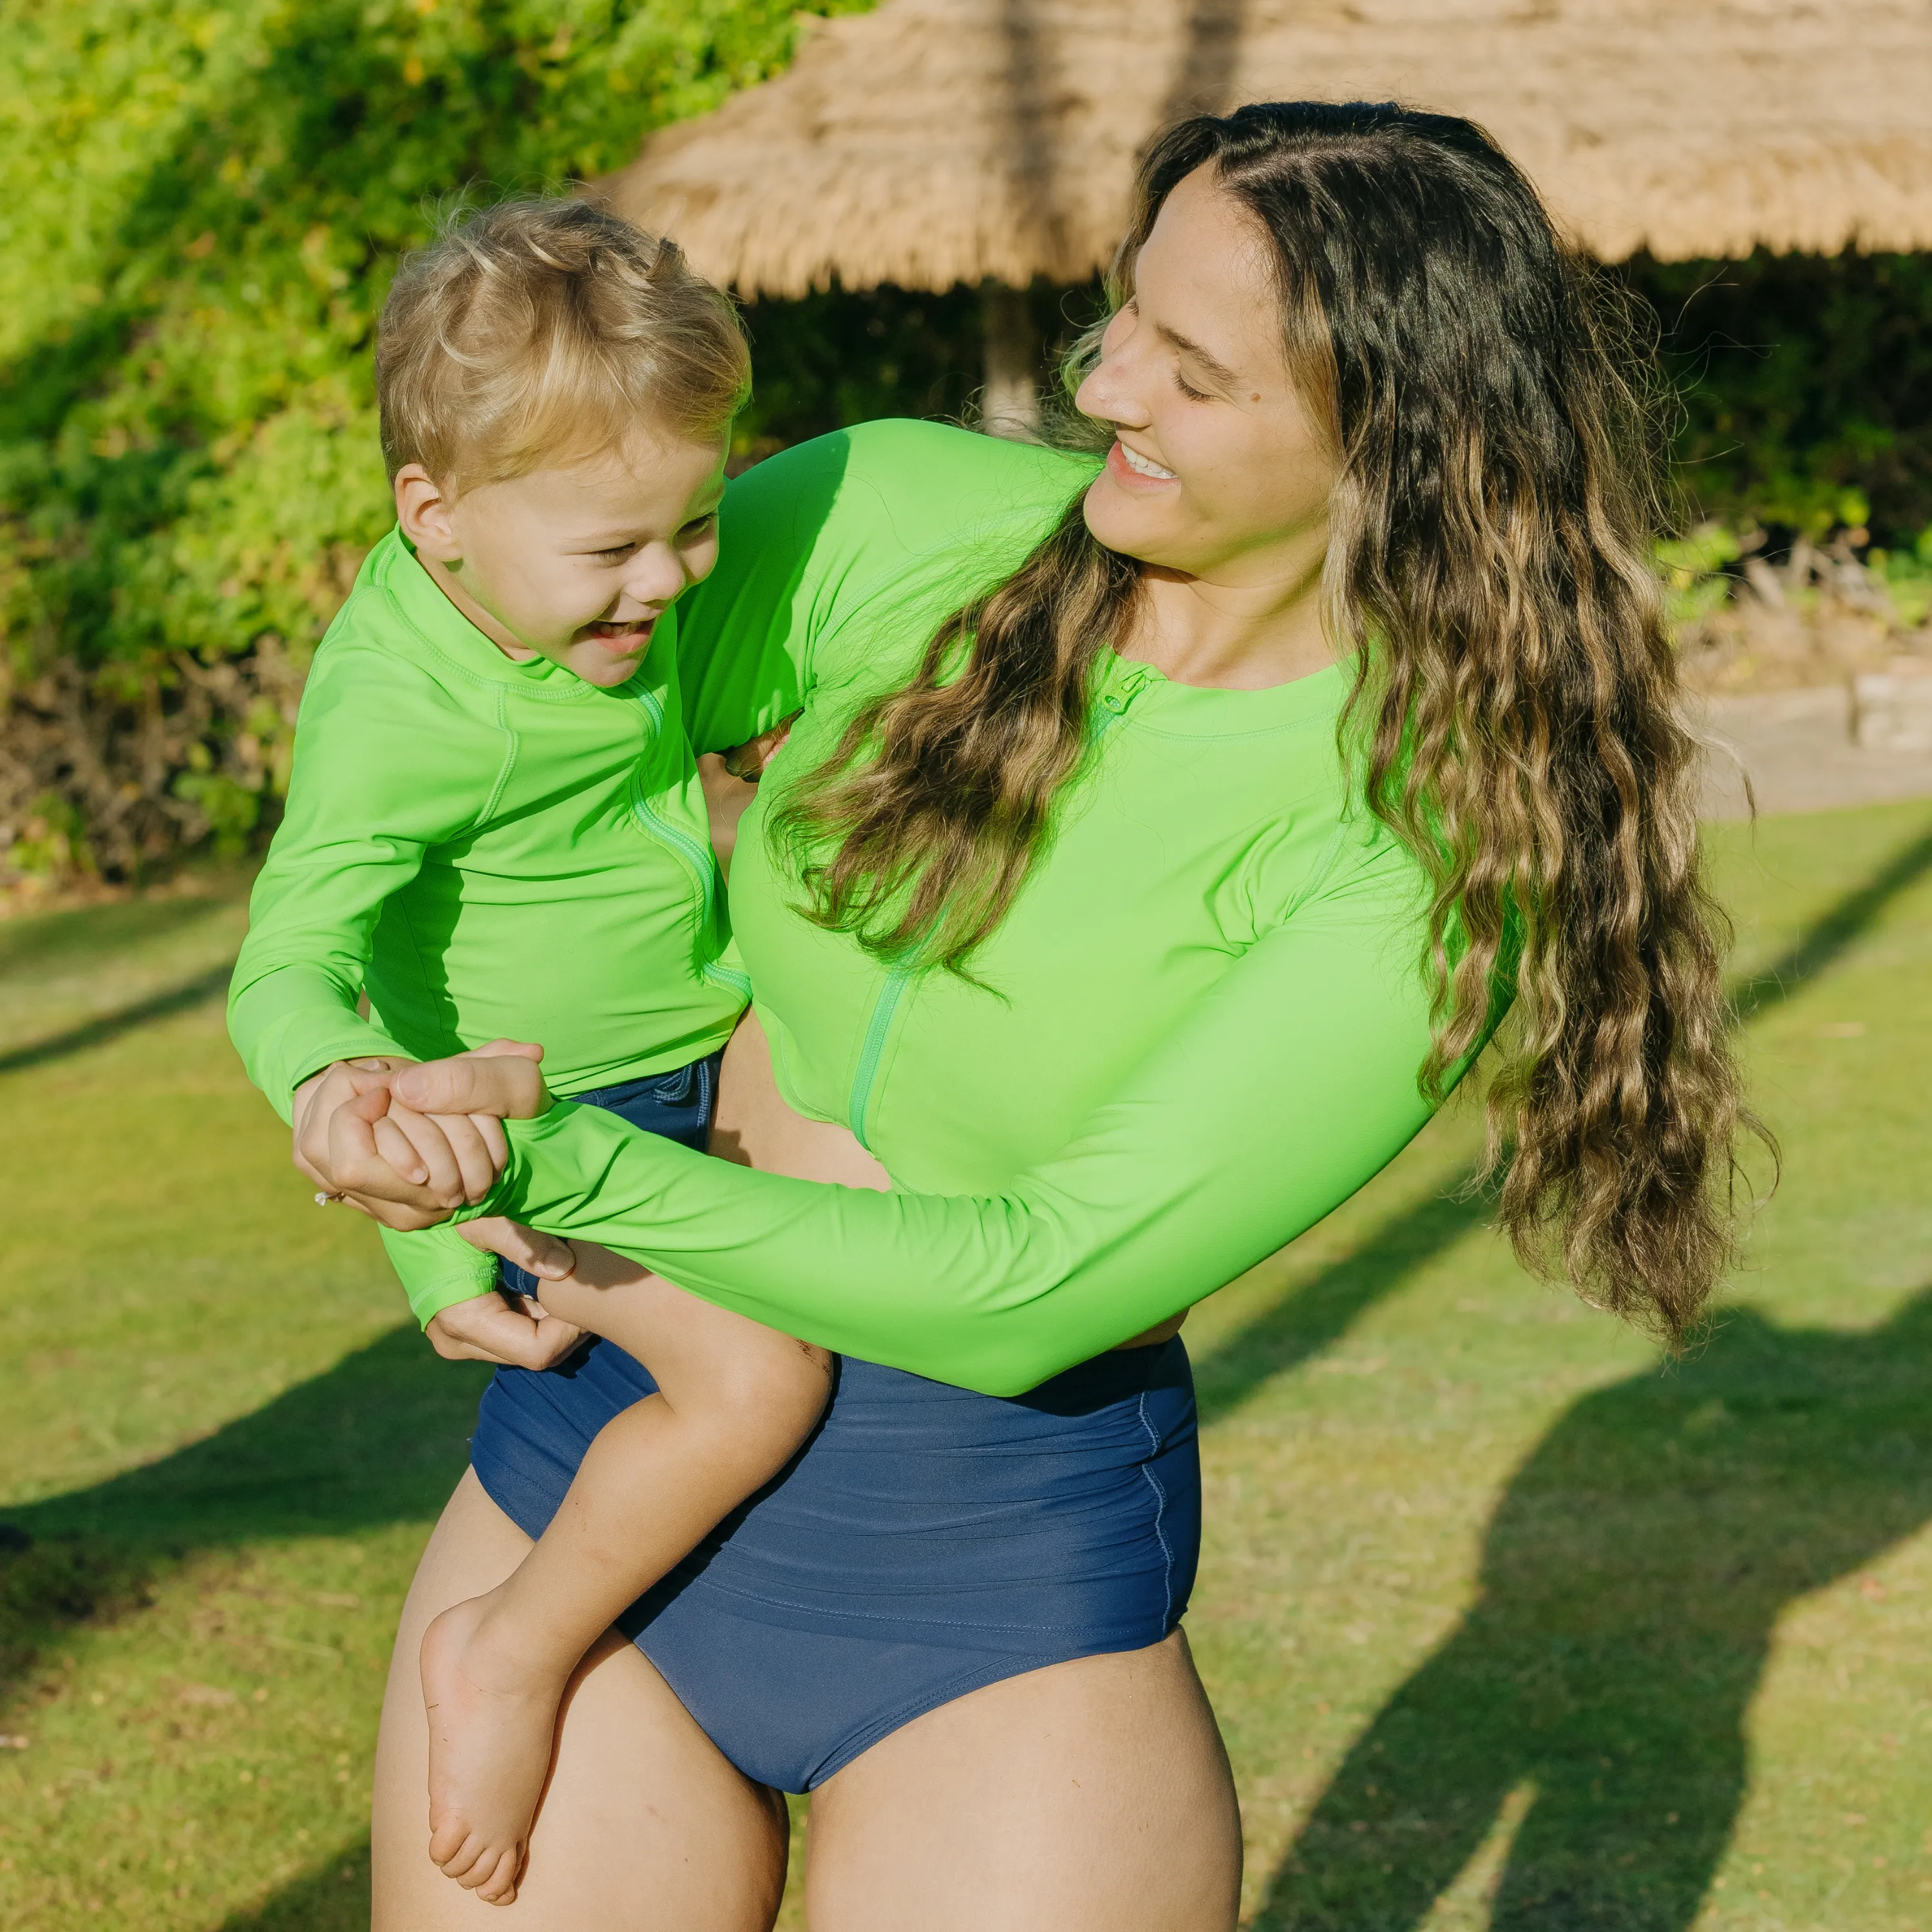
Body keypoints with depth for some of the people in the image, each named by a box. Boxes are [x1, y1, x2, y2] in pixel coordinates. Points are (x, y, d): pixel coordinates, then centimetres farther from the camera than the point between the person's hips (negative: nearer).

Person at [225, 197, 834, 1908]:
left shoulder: (583, 562, -7)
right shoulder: (401, 709, -31)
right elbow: (286, 966, -40)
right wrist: (347, 1089, -59)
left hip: (699, 1048, 9)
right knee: (754, 1375, -25)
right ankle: (516, 1654, -5)